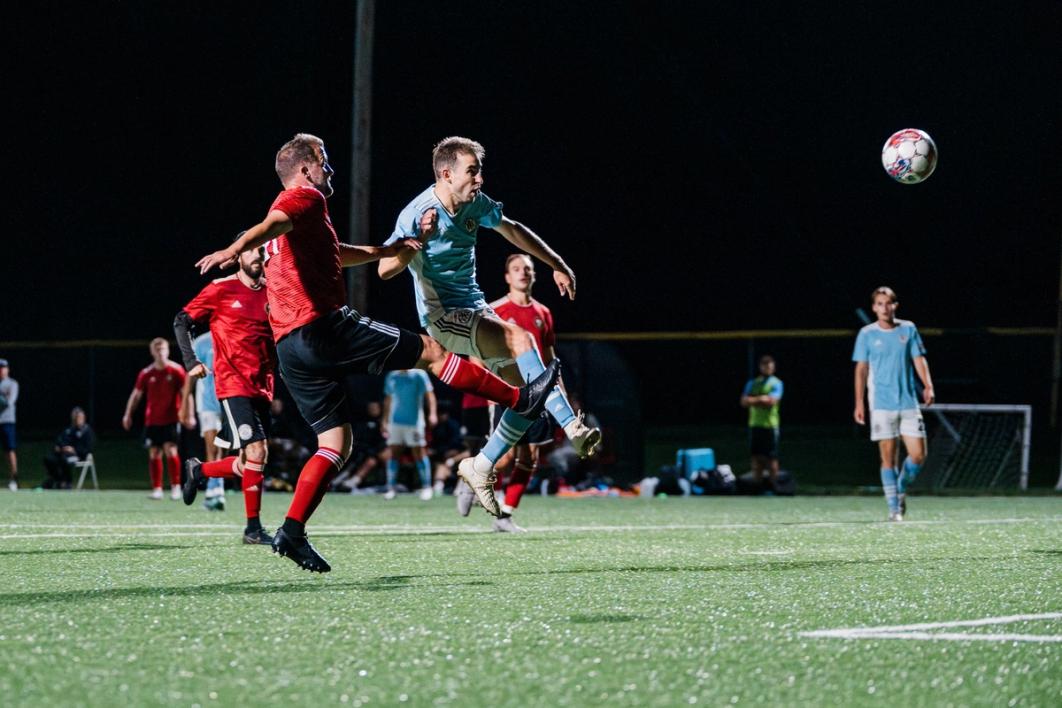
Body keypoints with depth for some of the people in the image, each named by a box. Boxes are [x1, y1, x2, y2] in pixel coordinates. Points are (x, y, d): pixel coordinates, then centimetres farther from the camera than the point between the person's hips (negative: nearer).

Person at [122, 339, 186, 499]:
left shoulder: (176, 371, -4)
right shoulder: (146, 373, 3)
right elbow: (136, 395, 10)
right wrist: (128, 414, 1)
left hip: (171, 420, -3)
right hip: (152, 420, 3)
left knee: (171, 451, -13)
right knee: (154, 454, 2)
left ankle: (176, 486, -2)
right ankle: (157, 489, 10)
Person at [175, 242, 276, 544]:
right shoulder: (221, 289, -2)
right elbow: (181, 321, 1)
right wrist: (191, 362, -10)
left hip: (261, 390, 6)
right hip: (233, 386, -6)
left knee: (249, 466, 6)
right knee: (256, 452, -17)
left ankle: (198, 471, 32)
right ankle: (253, 528, -8)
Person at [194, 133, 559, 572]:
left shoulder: (295, 212, 27)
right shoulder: (306, 197, -2)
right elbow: (272, 224, -25)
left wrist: (383, 251, 45)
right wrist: (235, 250, -44)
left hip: (290, 348, 9)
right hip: (325, 326, -9)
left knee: (336, 444, 9)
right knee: (431, 351, 2)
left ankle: (292, 532, -3)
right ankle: (522, 399, 10)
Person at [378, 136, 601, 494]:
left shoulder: (476, 203, 4)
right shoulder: (417, 214, -16)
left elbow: (512, 230, 22)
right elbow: (385, 269, -21)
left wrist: (557, 265, 23)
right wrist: (418, 241, -37)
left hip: (475, 310, 8)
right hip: (443, 316, -8)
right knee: (520, 339, -31)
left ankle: (481, 467, 6)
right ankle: (571, 427, -37)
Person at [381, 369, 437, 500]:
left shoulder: (418, 374, -4)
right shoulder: (391, 377, 10)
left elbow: (429, 394, -9)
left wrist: (432, 413, -23)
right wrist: (385, 422, 17)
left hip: (414, 421, -4)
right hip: (395, 422, 4)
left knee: (419, 454, -4)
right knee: (393, 454, 0)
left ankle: (426, 487, 4)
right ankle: (390, 488, 3)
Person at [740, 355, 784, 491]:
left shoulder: (776, 383, 1)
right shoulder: (752, 383, 15)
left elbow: (772, 401, -13)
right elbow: (744, 401, 3)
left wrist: (754, 400, -6)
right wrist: (761, 399, -9)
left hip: (770, 425, -4)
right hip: (755, 424, 4)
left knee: (771, 457, -4)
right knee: (756, 457, 4)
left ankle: (773, 485, 2)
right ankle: (757, 484, 8)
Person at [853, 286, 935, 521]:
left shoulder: (908, 329, 7)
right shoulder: (867, 334, 3)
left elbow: (919, 360, 7)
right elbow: (861, 369, 4)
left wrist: (928, 387, -8)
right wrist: (859, 403, -3)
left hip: (909, 402, 2)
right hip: (882, 403, -2)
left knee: (918, 454, -4)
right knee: (888, 456, -4)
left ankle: (901, 490, 23)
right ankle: (893, 507, 1)